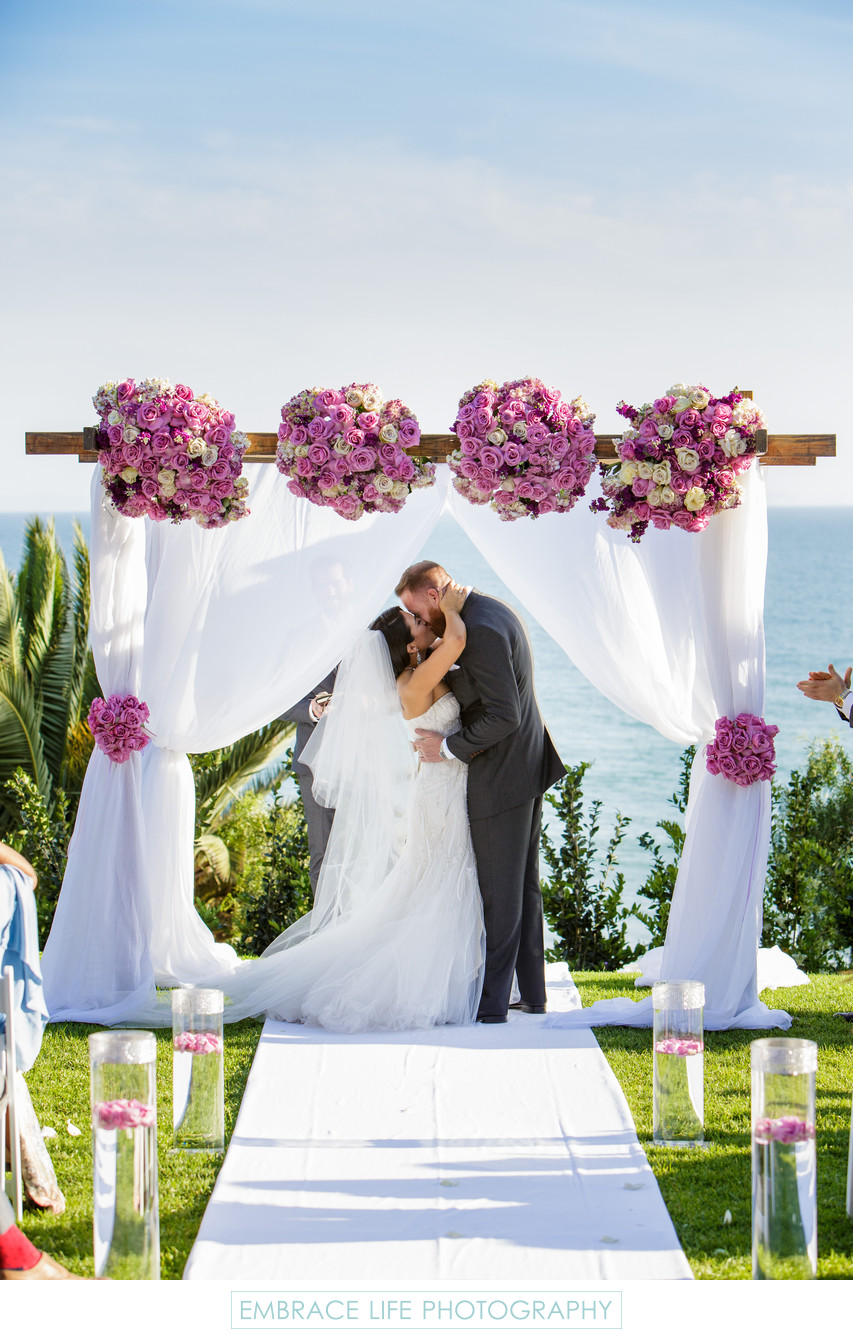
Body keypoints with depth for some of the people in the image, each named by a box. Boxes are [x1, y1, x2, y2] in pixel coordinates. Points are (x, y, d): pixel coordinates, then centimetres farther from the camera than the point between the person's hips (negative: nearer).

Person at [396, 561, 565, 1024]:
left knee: (500, 894, -2)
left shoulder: (481, 630, -23)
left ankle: (492, 1003, 5)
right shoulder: (492, 611, 9)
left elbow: (502, 715, -25)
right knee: (524, 886, 16)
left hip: (502, 777, -10)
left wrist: (449, 747, -16)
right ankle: (532, 995, 24)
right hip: (527, 765, 10)